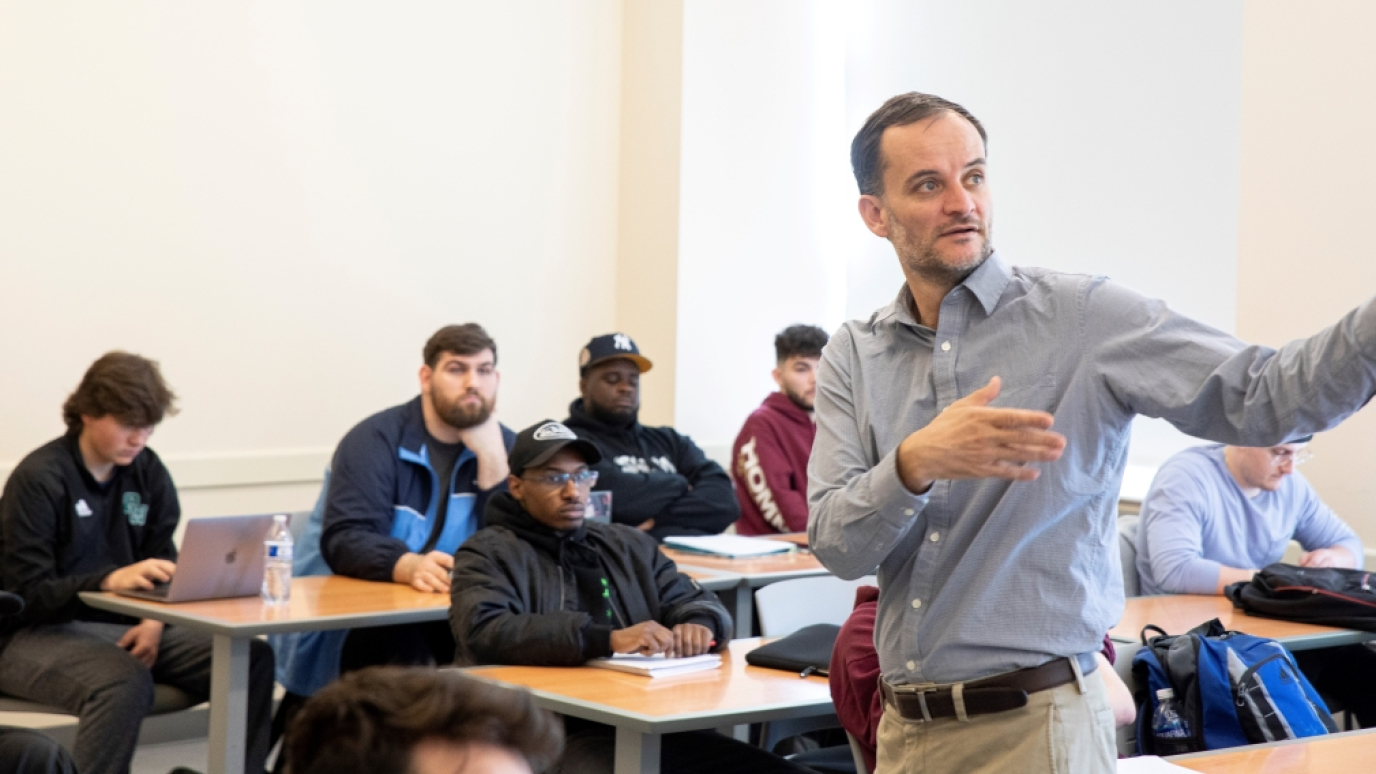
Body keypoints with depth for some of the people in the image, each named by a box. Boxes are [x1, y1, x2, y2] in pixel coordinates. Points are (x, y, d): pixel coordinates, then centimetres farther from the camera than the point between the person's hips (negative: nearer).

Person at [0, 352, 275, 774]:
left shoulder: (148, 471, 7)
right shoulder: (39, 479, -12)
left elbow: (164, 565, 10)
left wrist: (153, 620, -12)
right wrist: (110, 580, -32)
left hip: (123, 628, 6)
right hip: (38, 633, -6)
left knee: (252, 658, -15)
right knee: (126, 682, -38)